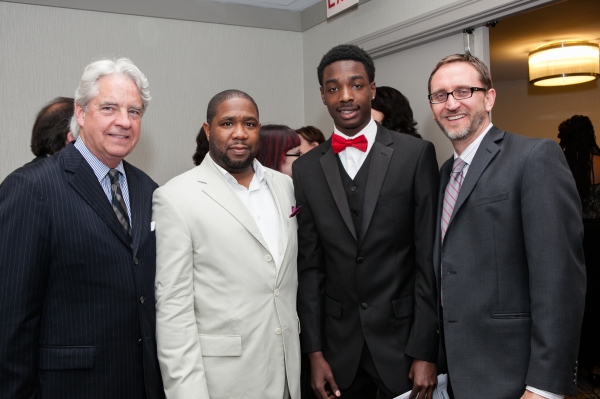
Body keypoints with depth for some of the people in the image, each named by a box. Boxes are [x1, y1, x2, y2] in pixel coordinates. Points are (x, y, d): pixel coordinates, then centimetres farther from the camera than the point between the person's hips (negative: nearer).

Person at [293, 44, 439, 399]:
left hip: (403, 338, -2)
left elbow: (430, 259, -7)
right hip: (339, 343, 3)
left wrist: (425, 352, -9)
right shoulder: (307, 169, 2)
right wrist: (315, 352, 1)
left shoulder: (416, 154, -6)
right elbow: (309, 266, 3)